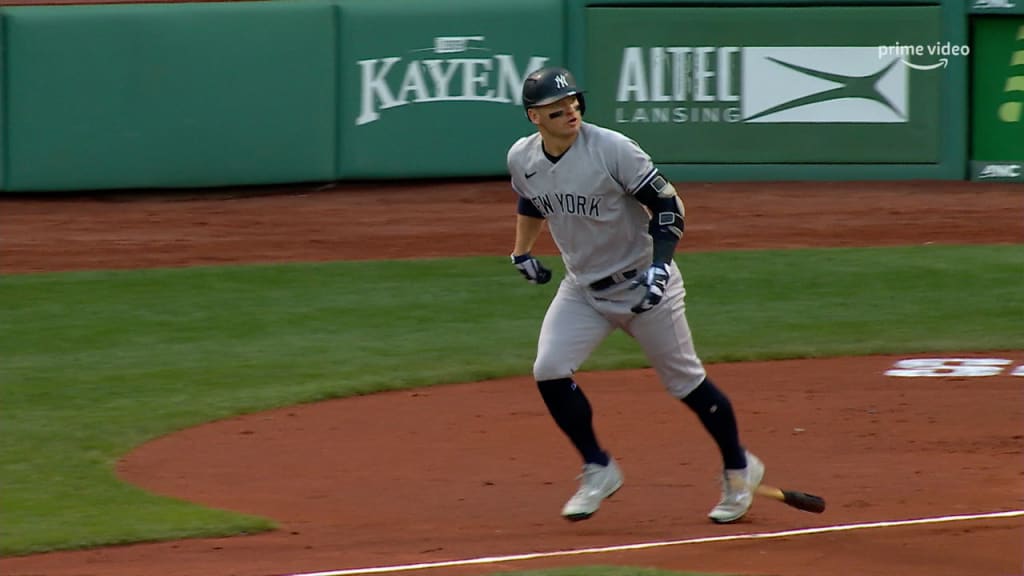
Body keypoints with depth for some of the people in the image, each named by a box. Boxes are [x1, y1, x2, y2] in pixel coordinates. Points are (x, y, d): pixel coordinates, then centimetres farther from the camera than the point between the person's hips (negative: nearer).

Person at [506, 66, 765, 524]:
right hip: (582, 288, 5)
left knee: (685, 382, 4)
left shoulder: (612, 149, -23)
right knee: (549, 371, -13)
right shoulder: (522, 159, -6)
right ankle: (598, 470, 5)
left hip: (642, 284, -5)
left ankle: (739, 470, 25)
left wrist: (659, 266, -28)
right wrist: (521, 252, 15)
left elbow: (667, 206, -18)